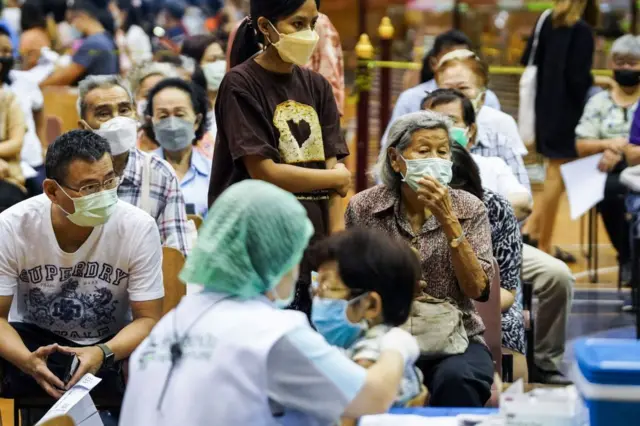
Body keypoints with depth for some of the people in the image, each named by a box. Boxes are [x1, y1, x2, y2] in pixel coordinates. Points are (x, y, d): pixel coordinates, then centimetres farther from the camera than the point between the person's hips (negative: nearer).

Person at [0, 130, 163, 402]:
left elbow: (148, 319, -14)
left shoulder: (139, 228, -20)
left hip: (113, 342, 0)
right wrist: (27, 360, -37)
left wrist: (103, 354, -36)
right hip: (35, 338, 0)